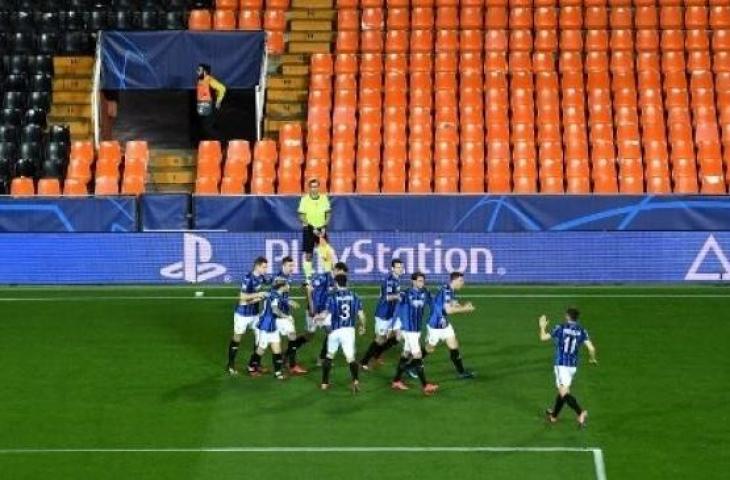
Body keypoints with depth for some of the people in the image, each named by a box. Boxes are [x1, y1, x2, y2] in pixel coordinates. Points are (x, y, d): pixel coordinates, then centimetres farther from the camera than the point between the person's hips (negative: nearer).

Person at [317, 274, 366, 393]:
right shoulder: (354, 296, 2)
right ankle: (355, 380, -25)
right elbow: (361, 315, 4)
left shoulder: (332, 297, -7)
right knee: (350, 357, -2)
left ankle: (325, 382, 24)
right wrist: (362, 326, 23)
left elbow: (326, 314, -10)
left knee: (329, 356, 18)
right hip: (349, 330, 1)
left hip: (335, 330, -1)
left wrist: (317, 317, 11)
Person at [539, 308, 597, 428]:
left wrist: (542, 326, 22)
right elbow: (591, 348, -5)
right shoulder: (581, 331, 2)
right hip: (573, 365, 6)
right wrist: (592, 359, 17)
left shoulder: (560, 328, -7)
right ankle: (554, 415, 38)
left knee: (564, 393, -11)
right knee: (562, 390, 22)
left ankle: (581, 413, -32)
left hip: (561, 364, -5)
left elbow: (543, 338, 2)